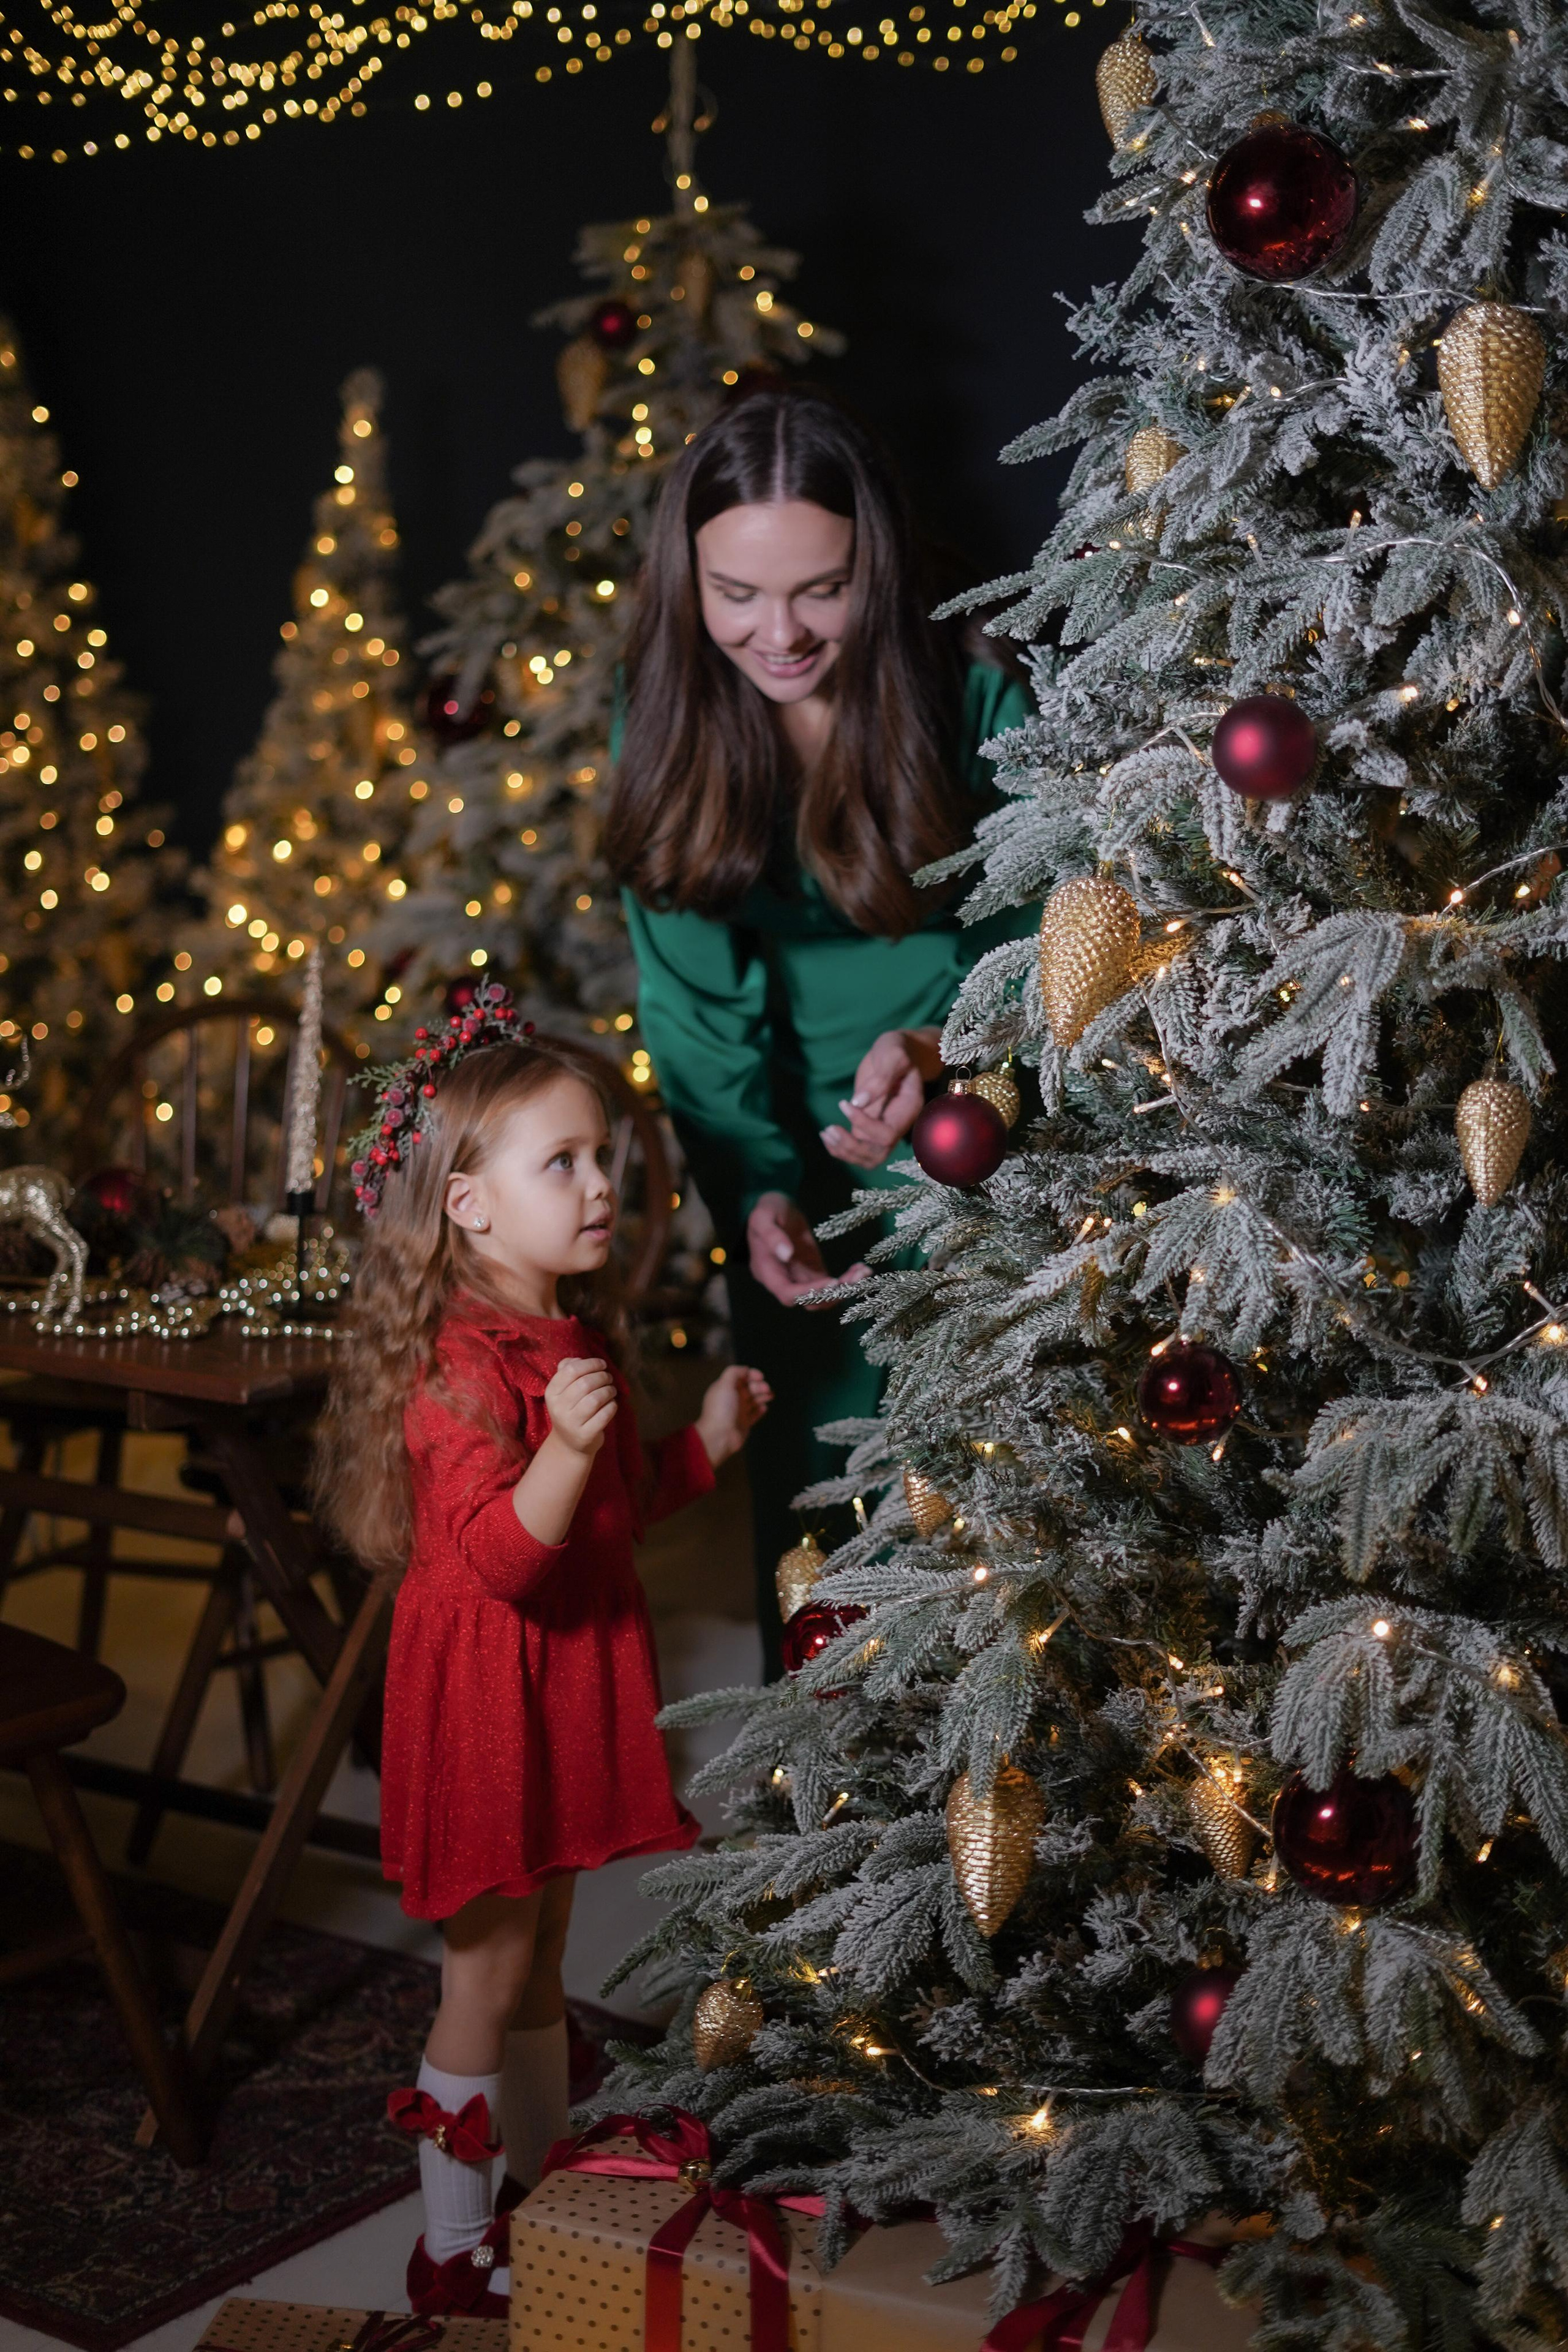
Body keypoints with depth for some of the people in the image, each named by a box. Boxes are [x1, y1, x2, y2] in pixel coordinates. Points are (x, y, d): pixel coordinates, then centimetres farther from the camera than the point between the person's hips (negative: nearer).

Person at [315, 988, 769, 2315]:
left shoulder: (581, 1337, 7)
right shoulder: (460, 1371, -23)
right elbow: (499, 1555, -29)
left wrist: (704, 1443, 6)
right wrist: (564, 1444, -42)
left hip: (572, 1681, 9)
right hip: (489, 1691, -9)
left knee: (539, 1953, 22)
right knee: (486, 1972, 3)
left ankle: (546, 2181, 38)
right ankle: (455, 2250, 18)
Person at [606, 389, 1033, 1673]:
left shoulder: (972, 702, -14)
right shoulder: (670, 724, -7)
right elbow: (694, 994, -8)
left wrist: (938, 1046, -30)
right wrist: (757, 1189, -21)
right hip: (791, 1167, 2)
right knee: (813, 1470, 12)